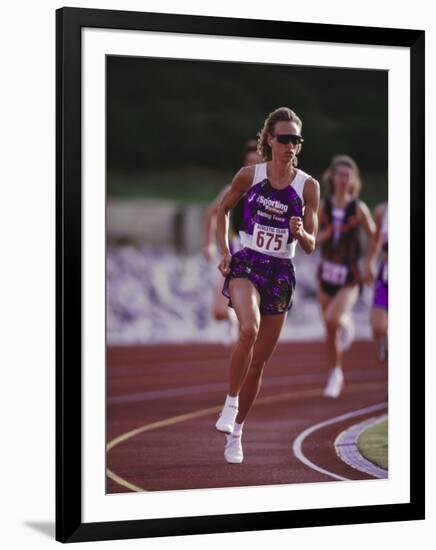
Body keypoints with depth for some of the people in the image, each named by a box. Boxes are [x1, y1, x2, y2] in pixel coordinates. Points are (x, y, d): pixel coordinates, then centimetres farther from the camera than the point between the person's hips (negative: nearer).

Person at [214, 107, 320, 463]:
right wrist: (224, 252, 4)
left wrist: (300, 233, -23)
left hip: (281, 273, 2)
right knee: (249, 329, -33)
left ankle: (236, 433, 24)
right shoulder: (249, 176, -3)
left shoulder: (308, 186, -2)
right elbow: (223, 210, 14)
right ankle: (230, 401, -13)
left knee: (260, 361, 7)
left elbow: (311, 245, 0)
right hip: (246, 264, -2)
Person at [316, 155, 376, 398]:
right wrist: (321, 237, -16)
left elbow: (373, 235, 4)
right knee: (330, 331, 11)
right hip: (327, 272, 3)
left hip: (350, 277, -3)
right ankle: (336, 374, 30)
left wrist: (369, 264, -1)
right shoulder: (323, 207, -1)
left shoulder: (359, 208, -7)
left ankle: (347, 322, 5)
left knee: (332, 319, -27)